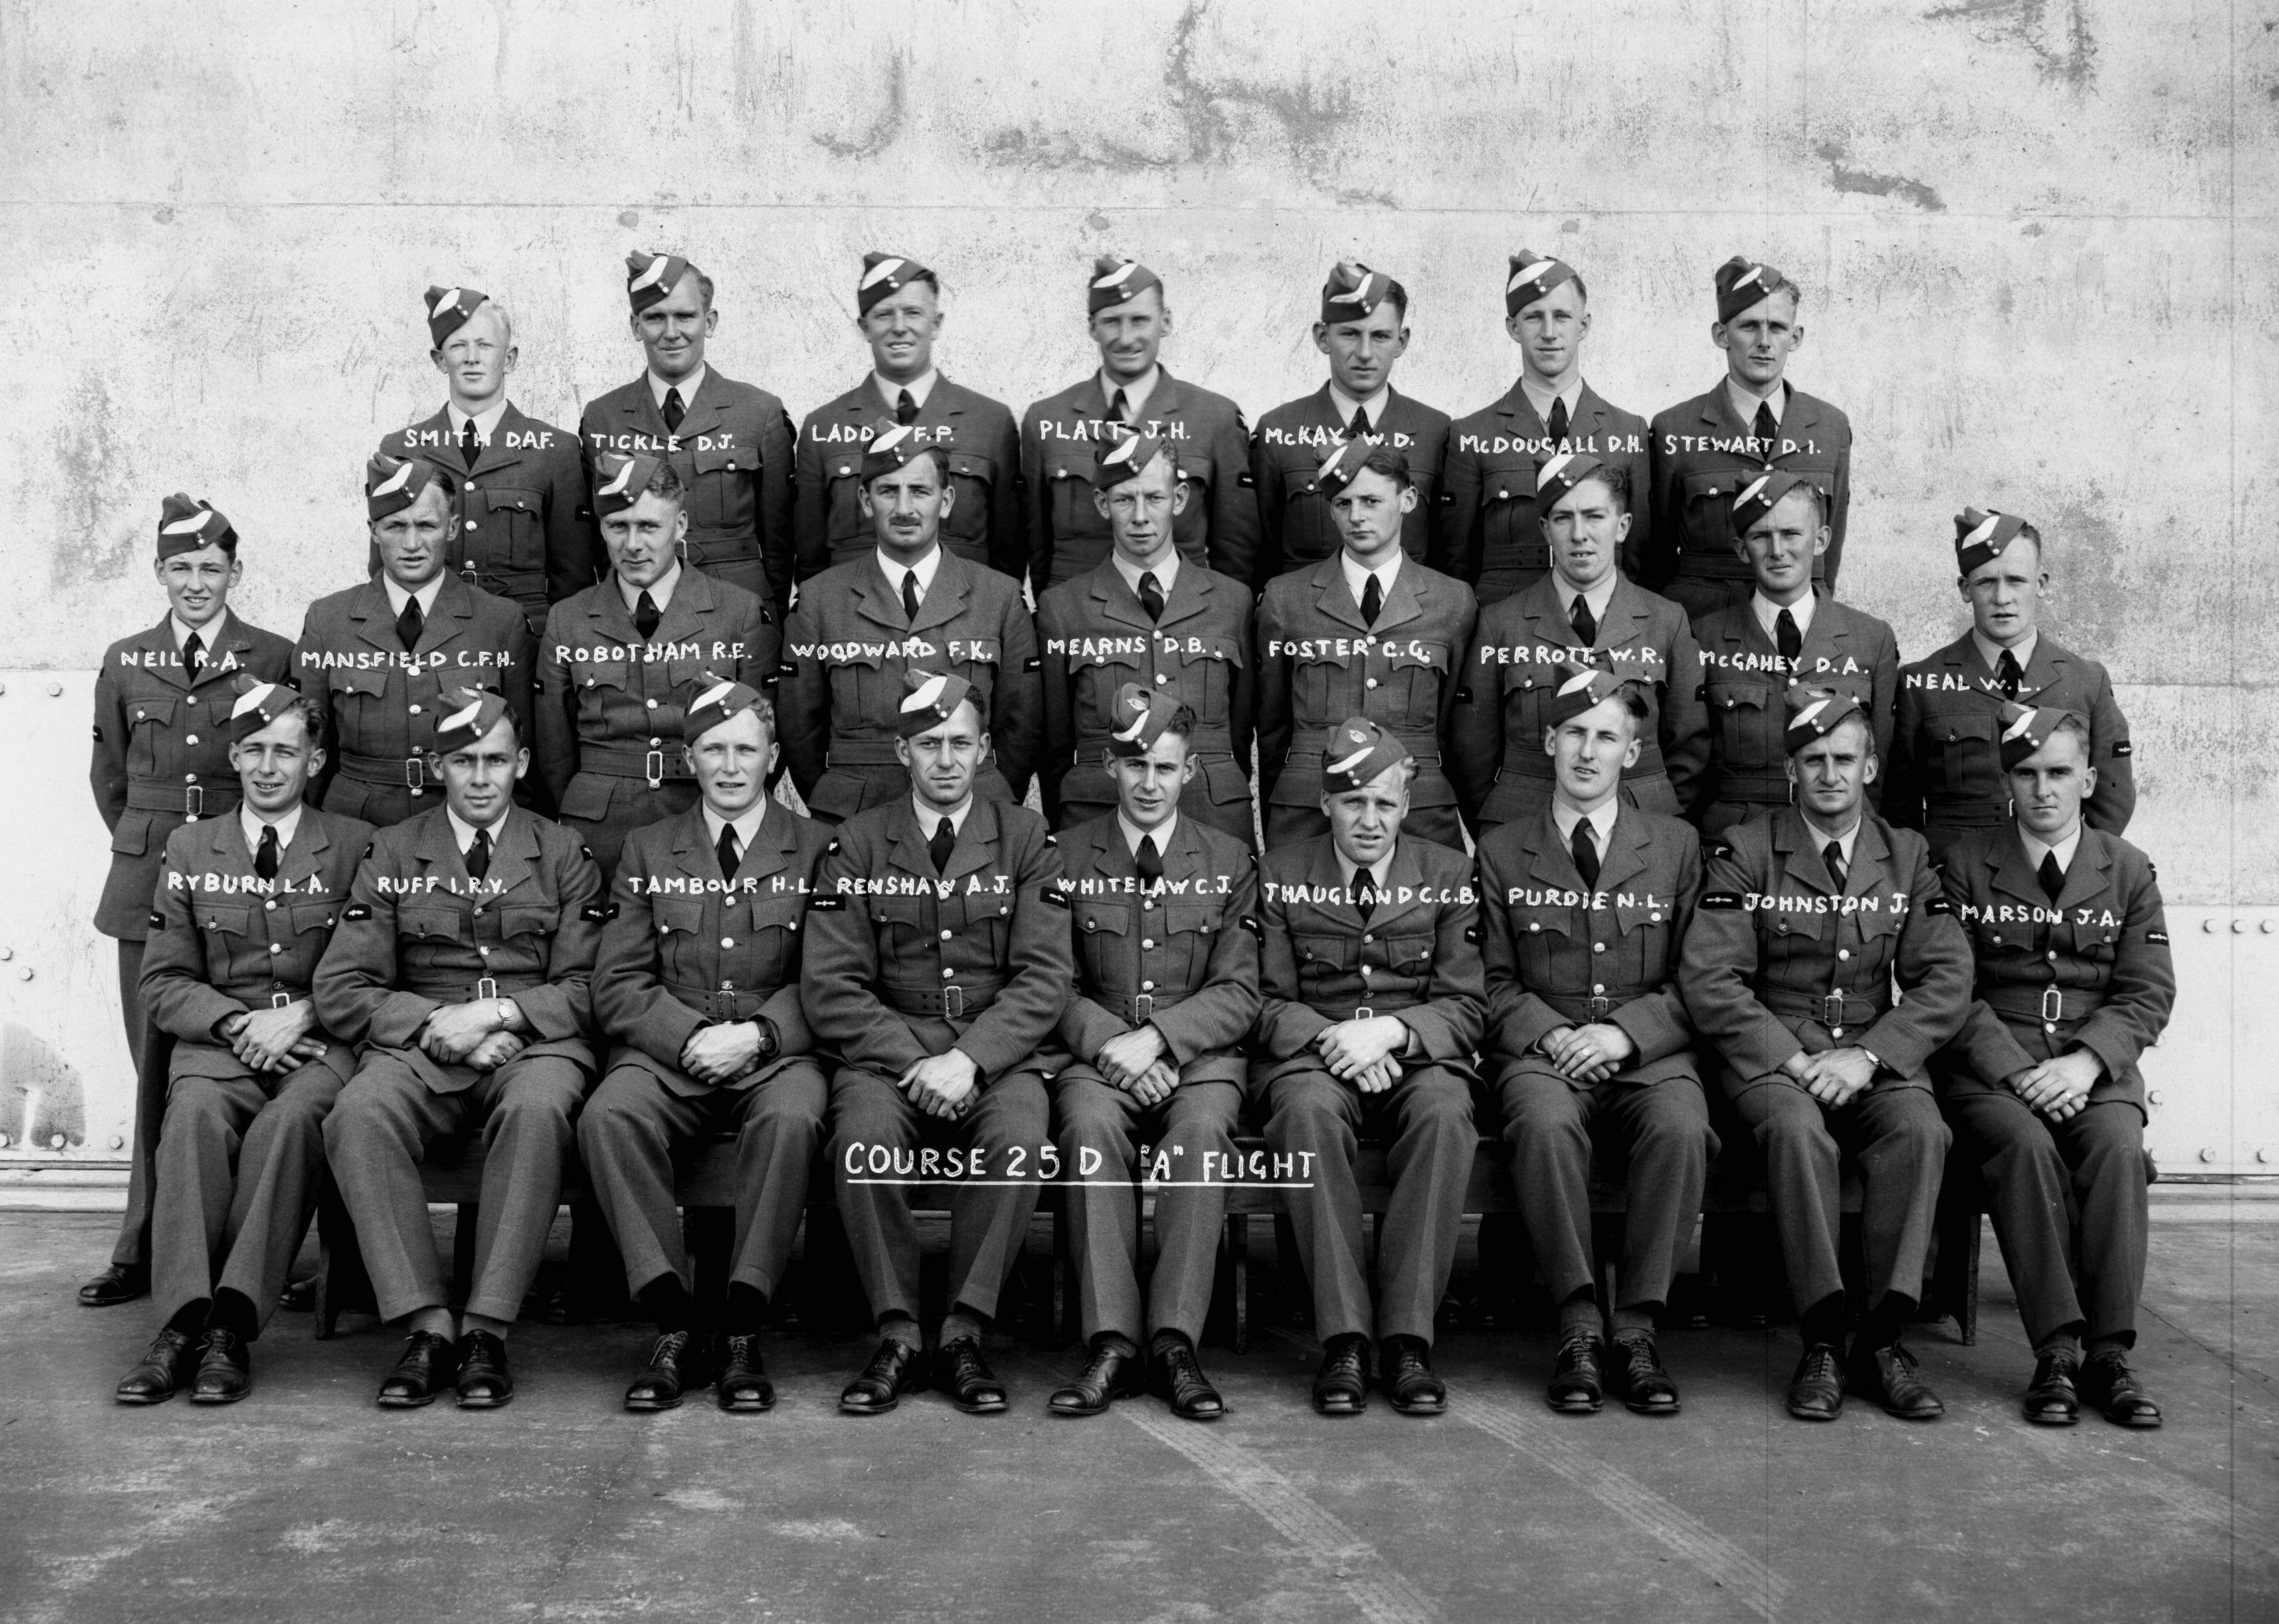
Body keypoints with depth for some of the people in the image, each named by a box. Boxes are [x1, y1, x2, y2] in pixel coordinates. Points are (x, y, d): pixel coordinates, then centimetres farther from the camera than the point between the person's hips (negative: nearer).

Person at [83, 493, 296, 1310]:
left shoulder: (275, 659, 0)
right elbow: (108, 775, 19)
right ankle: (144, 1253, 11)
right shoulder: (125, 663, 9)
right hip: (148, 883, 3)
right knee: (156, 1067, 4)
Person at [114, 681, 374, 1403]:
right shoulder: (190, 848, 15)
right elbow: (163, 982, 10)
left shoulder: (356, 847, 9)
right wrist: (238, 1022, -8)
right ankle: (183, 1322, -38)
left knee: (289, 1120, -35)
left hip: (321, 1042, -1)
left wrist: (301, 1014, -12)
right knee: (195, 1114, -33)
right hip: (217, 1041, 2)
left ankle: (233, 1326, -36)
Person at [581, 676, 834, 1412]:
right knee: (607, 1116, -30)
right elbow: (618, 986, 8)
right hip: (666, 1051, 2)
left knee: (791, 1119, -36)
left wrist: (756, 1035, -14)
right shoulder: (647, 850, 16)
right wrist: (692, 1036, -10)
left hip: (777, 1052, -2)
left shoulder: (818, 849, 11)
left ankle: (742, 1335, -26)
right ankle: (676, 1332, -24)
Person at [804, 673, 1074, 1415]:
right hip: (886, 1046, 0)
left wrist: (970, 1060, -16)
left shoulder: (1026, 839, 8)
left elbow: (1045, 977, 0)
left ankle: (964, 1334, -18)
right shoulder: (858, 844, 8)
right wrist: (913, 1062, -15)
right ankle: (897, 1336, -17)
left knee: (1021, 1139, -32)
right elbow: (831, 985, 0)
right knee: (864, 1140, -32)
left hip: (999, 1050, 0)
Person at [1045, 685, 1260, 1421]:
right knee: (1090, 1124, -33)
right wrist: (1111, 1043, -15)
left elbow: (1238, 992, 2)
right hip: (1097, 1051, 0)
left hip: (1199, 1053, 0)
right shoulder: (1066, 856, 9)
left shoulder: (1230, 861, 10)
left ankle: (1175, 1343, -31)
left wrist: (1155, 1037, -15)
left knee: (1203, 1128, -33)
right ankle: (1112, 1345, -32)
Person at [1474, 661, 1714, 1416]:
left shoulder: (1677, 846, 13)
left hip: (1649, 1050, 1)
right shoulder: (1502, 852, 12)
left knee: (1681, 1128, -33)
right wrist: (1551, 1036, -10)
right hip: (1541, 1049, 0)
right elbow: (1496, 982, 9)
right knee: (1546, 1123, -35)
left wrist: (1624, 1034, -9)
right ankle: (1579, 1326, -25)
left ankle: (1636, 1326, -22)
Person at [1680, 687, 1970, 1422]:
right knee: (1798, 1130, -34)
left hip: (1876, 1055, 2)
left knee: (1922, 1131, -29)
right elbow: (1708, 980, -5)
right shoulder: (1745, 851, 3)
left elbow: (1946, 980, 3)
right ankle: (1823, 1340, -26)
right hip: (1769, 1053, -2)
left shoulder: (1907, 856, 12)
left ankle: (1883, 1337, -21)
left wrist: (1867, 1056, -12)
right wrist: (1793, 1059, -16)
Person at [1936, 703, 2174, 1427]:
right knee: (2026, 1144, -32)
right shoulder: (1964, 864, 6)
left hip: (2096, 1065, 2)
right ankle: (2057, 1352, -29)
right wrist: (2015, 1070, -15)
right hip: (1988, 1062, -1)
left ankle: (2110, 1352, -25)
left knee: (2117, 1147, -29)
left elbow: (2147, 993, 5)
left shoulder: (2127, 870, 12)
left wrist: (2085, 1062, -13)